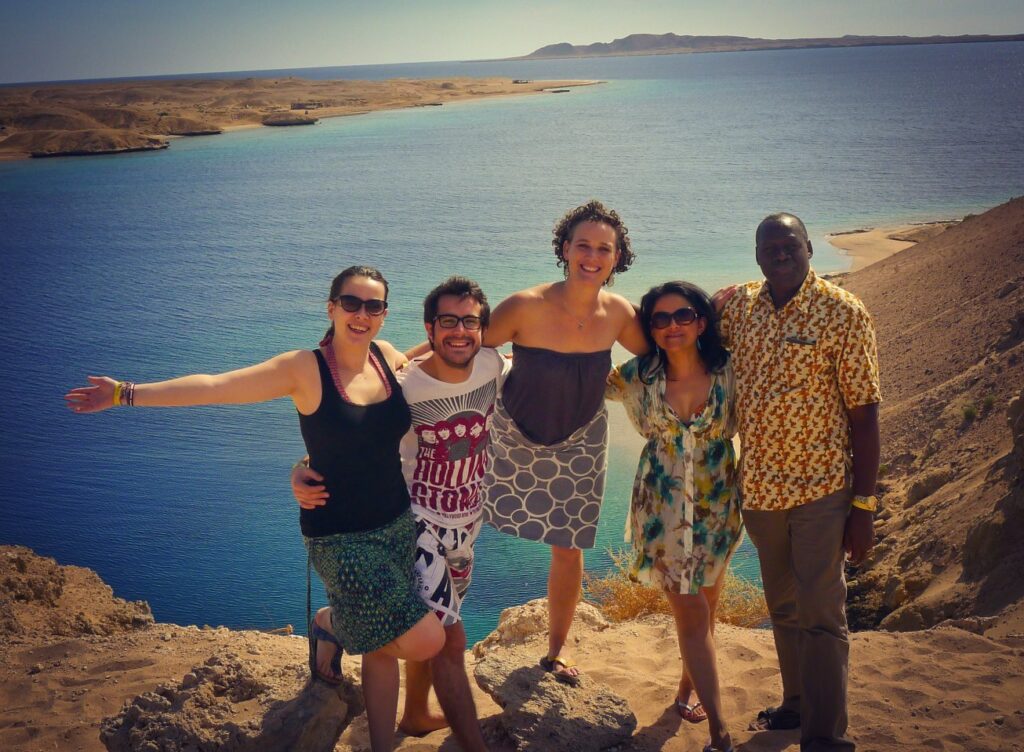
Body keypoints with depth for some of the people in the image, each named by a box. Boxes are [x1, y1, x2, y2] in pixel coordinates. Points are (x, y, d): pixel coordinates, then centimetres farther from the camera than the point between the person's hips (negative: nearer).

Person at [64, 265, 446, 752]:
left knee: (383, 647, 11)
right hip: (339, 536, -6)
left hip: (398, 525, 6)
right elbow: (214, 387, -15)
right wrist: (127, 393, -16)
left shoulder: (388, 357, 1)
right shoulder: (306, 369, -14)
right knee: (424, 641, -11)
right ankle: (331, 624, 15)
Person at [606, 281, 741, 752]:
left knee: (702, 611, 14)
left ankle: (687, 691, 39)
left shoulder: (728, 372, -9)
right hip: (663, 511, -1)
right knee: (691, 616, -3)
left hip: (716, 508, 1)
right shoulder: (639, 376, -7)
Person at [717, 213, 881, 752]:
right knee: (783, 607, 20)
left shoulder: (842, 313, -13)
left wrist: (864, 505, -13)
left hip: (821, 490, -5)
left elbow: (864, 410, -12)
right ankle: (798, 705, 38)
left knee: (820, 615, -2)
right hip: (758, 488, 5)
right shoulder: (738, 306, 0)